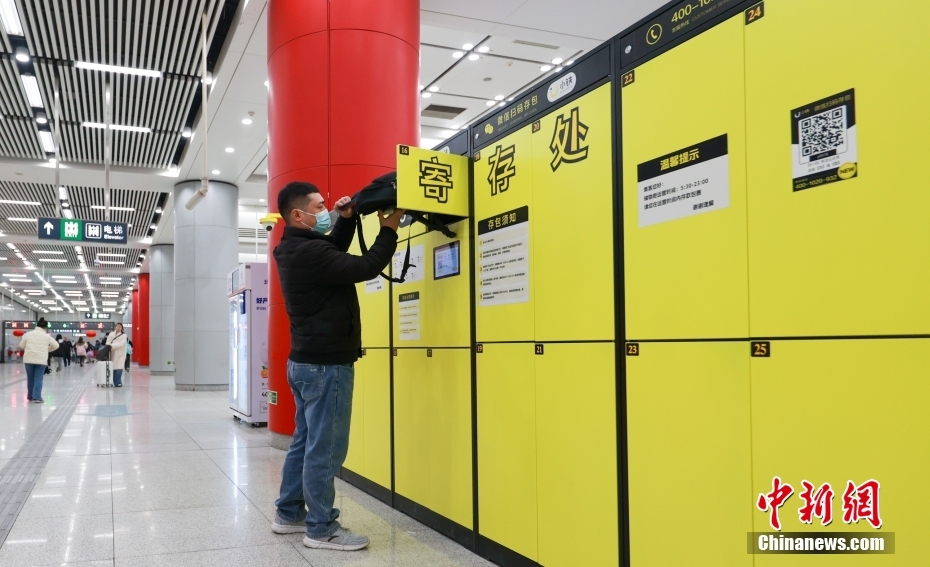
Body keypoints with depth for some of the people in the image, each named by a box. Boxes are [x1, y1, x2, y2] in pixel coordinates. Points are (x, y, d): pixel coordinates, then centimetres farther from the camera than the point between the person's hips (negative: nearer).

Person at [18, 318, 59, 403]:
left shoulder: (28, 334, 3)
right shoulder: (46, 336, -1)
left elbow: (21, 345, 10)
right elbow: (56, 345, 6)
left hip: (29, 359, 2)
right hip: (41, 360, -2)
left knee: (30, 378, 13)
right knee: (38, 379, -1)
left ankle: (30, 396, 22)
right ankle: (37, 397, -7)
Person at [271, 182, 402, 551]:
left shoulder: (296, 249, 10)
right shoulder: (308, 252, -21)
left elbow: (335, 250, 25)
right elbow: (365, 268, -23)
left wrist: (346, 220, 9)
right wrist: (389, 230, -9)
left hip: (307, 361, 11)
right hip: (326, 364, -11)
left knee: (306, 442, 17)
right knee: (325, 448, -2)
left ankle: (289, 514, 27)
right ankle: (321, 530, 7)